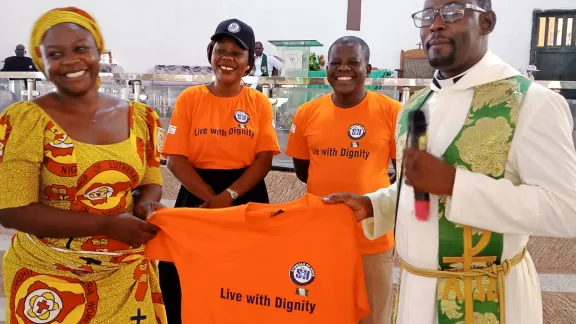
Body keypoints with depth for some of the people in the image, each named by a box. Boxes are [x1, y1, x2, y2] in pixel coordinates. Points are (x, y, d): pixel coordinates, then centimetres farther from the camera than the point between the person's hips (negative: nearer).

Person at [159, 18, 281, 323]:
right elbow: (176, 159, -5)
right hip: (197, 196, 0)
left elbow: (264, 159, -5)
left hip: (247, 199, 0)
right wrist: (212, 197, -15)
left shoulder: (259, 102, 1)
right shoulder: (189, 98, 0)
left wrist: (229, 195, -18)